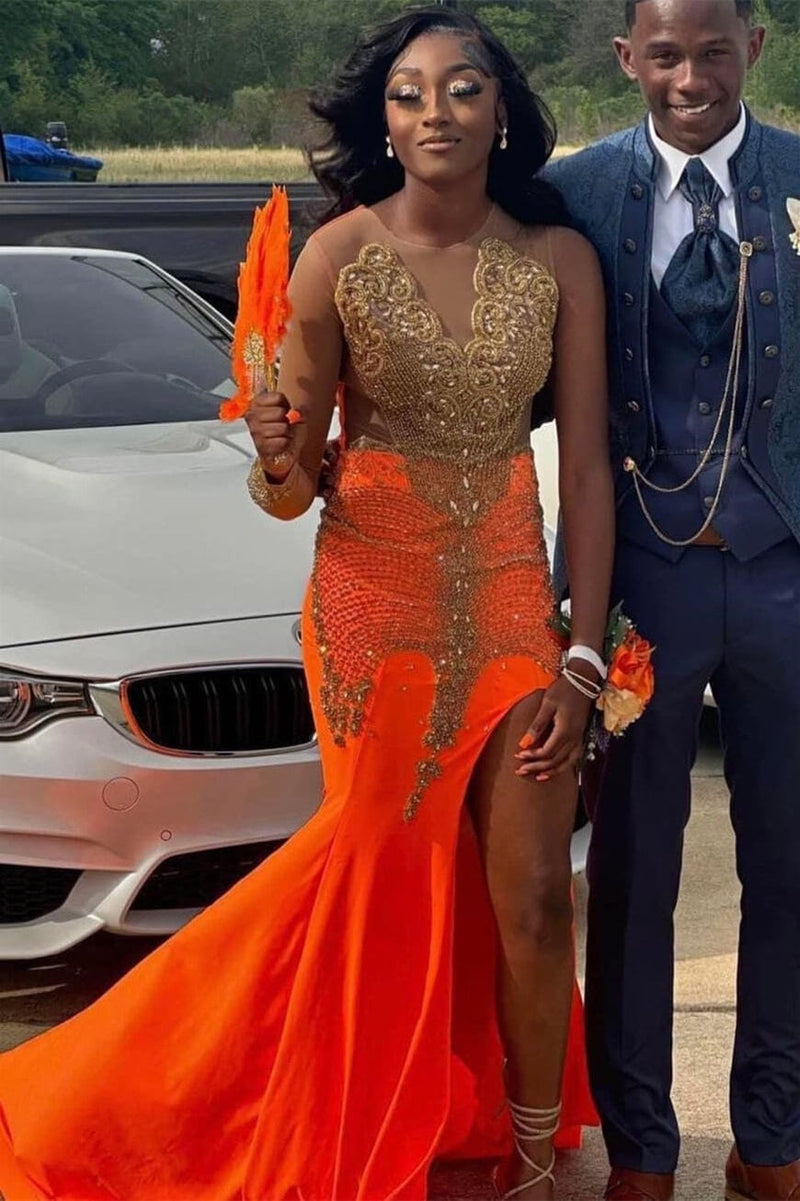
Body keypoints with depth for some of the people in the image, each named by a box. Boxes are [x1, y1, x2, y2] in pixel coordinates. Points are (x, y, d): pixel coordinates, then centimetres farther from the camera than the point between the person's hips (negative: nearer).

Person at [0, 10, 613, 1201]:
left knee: (532, 897, 1)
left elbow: (587, 468, 0)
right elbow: (292, 490, -4)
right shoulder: (338, 255, -7)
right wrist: (278, 464, -28)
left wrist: (582, 656, -4)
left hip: (511, 602, 2)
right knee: (390, 879, 7)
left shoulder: (559, 260, -2)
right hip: (373, 602, -1)